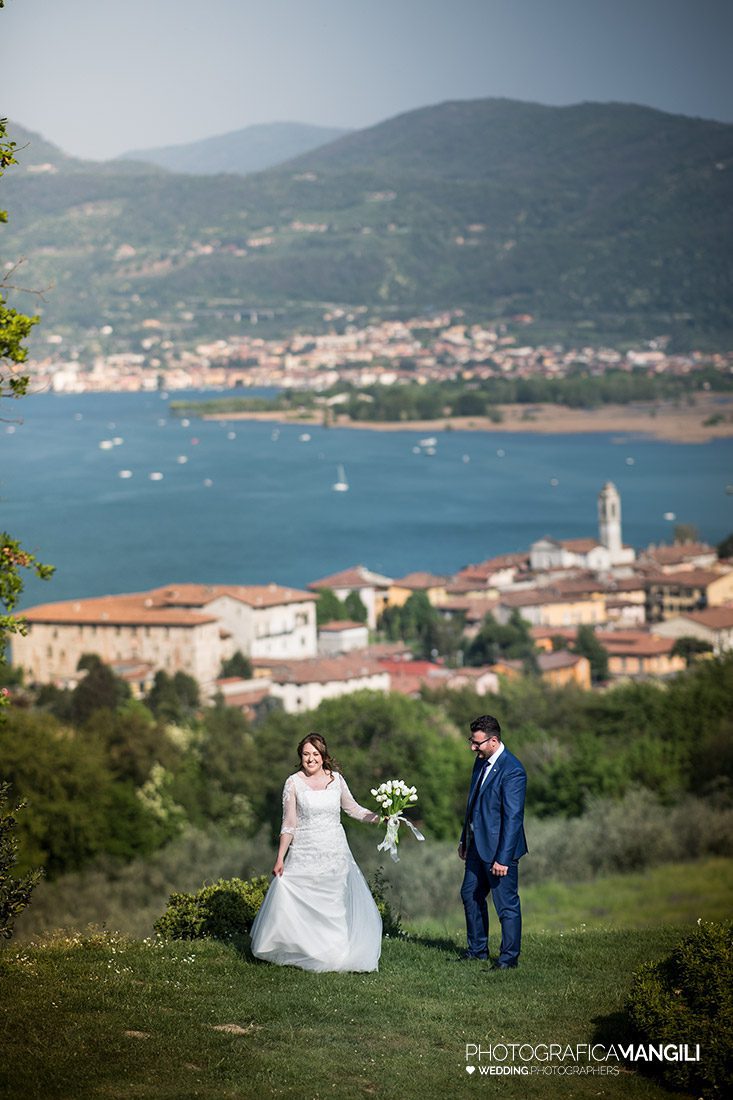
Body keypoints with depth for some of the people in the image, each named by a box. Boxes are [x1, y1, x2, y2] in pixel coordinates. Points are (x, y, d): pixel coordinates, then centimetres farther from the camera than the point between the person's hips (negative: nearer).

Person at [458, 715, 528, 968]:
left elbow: (513, 818, -22)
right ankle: (477, 949, 32)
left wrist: (503, 858, -23)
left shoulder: (512, 771, -21)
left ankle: (509, 957, 12)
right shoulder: (481, 761, 6)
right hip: (478, 845, 9)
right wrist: (465, 840, 20)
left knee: (506, 904, 1)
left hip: (499, 850, -9)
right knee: (470, 895, 18)